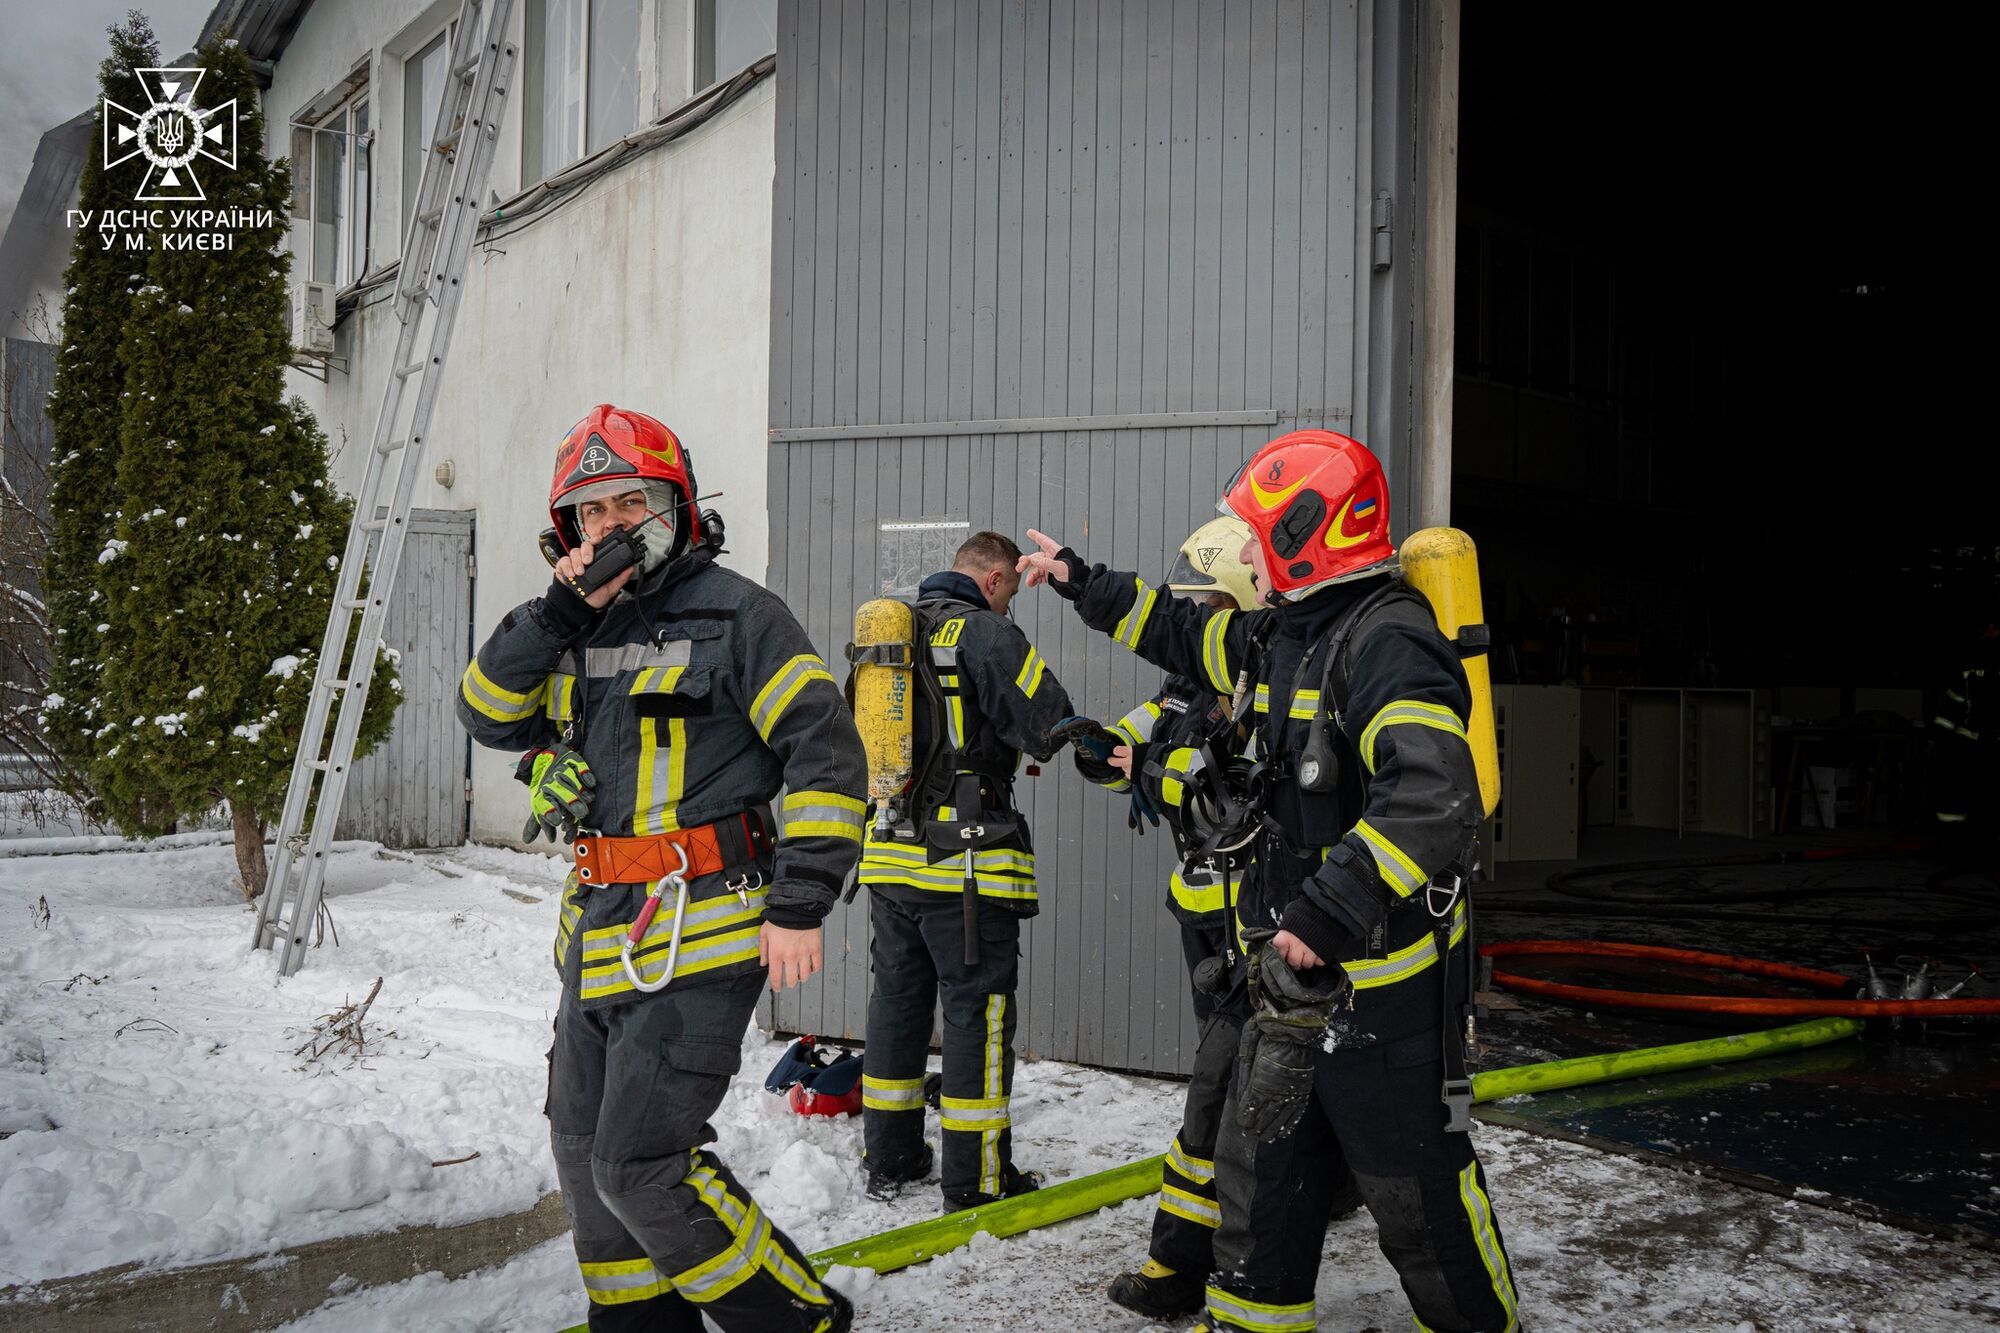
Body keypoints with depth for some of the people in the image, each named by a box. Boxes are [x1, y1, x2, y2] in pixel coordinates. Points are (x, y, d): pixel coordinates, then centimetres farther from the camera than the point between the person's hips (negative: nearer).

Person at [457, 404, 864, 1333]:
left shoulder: (734, 615, -7)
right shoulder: (578, 629, 14)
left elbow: (827, 754, -11)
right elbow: (489, 716, 5)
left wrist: (799, 906, -16)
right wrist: (558, 612, -8)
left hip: (699, 931, -8)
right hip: (600, 927, 8)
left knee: (642, 1165, -11)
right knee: (586, 1149, 16)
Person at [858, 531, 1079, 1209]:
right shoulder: (986, 632, -10)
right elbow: (1050, 727, -13)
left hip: (886, 852, 7)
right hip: (963, 856, -7)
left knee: (897, 999, 15)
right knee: (978, 1008, 1)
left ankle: (889, 1160, 23)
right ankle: (976, 1177, 6)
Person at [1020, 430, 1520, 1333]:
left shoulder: (1386, 641, -21)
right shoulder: (1280, 634, 8)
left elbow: (1433, 799, -34)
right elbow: (1182, 633, 29)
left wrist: (1334, 912, -38)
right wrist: (1082, 585, 31)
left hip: (1383, 972, -9)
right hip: (1291, 964, 9)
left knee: (1418, 1190, 3)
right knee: (1262, 1166, 17)